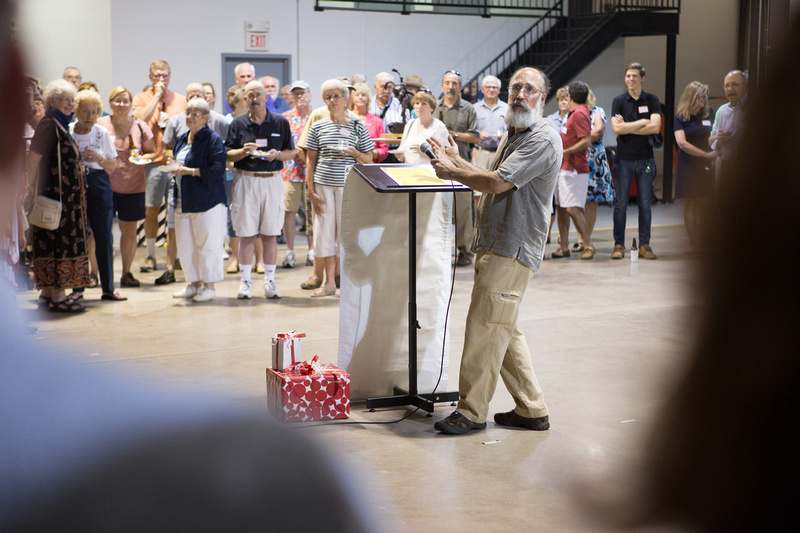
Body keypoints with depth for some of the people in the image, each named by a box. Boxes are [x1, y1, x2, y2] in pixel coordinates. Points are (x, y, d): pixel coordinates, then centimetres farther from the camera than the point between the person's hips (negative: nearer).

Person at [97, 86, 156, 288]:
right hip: (106, 185, -2)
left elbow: (152, 152, 14)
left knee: (130, 230, 7)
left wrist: (142, 158, -7)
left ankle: (126, 272, 18)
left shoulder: (140, 126, 6)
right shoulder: (100, 124, 2)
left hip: (133, 186, 2)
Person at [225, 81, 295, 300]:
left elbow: (292, 152, 9)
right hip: (246, 181, 0)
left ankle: (270, 280, 12)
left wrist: (277, 154, -11)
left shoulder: (280, 122, 7)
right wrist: (243, 151, -15)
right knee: (246, 234, 1)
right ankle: (246, 281, 8)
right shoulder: (238, 123, 5)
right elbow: (228, 155, 4)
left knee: (270, 233, 4)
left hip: (272, 181, 1)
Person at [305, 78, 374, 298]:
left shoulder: (357, 126, 5)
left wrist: (354, 153, -14)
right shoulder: (318, 127, 7)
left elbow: (369, 159, 7)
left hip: (348, 184, -1)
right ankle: (329, 283, 11)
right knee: (325, 230, 3)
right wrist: (311, 191, 1)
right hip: (323, 184, 1)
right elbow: (310, 160, 7)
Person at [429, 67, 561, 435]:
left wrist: (452, 172, -8)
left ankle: (472, 411, 2)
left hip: (512, 250, -10)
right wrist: (454, 160, 23)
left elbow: (497, 183, -21)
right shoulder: (511, 136, 20)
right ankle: (531, 409, 20)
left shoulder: (544, 139, -14)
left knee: (485, 328, -7)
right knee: (503, 330, 13)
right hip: (494, 245, 10)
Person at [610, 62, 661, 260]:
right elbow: (617, 129, -10)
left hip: (645, 158, 1)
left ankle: (644, 245, 8)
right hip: (623, 159, -1)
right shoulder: (619, 101, 4)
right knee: (620, 204, 0)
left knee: (645, 204, 2)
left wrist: (627, 127, -8)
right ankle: (619, 245, 6)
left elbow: (655, 127, -8)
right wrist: (641, 122, -8)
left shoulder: (652, 100, 6)